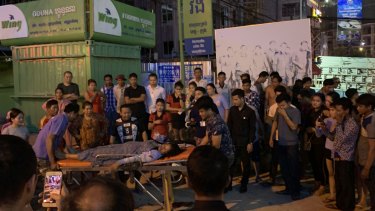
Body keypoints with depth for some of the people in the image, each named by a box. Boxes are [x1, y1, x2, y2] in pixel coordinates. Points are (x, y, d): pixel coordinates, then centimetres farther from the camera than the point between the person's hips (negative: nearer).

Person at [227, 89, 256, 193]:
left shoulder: (250, 111, -9)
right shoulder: (232, 110, 1)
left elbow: (252, 129, -8)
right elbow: (229, 125, 6)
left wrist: (250, 143, -11)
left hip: (245, 141, -3)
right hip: (233, 140, 3)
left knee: (246, 164, 8)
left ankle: (244, 185, 20)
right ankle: (228, 184, 12)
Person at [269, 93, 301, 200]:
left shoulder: (295, 111, -13)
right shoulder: (279, 110, 2)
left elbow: (293, 127, -20)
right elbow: (275, 123, 13)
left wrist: (285, 115, -24)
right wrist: (271, 137, 12)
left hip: (291, 144, -6)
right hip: (281, 143, 6)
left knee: (293, 168, -1)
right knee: (284, 167, 13)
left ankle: (295, 191, 7)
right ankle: (288, 188, 25)